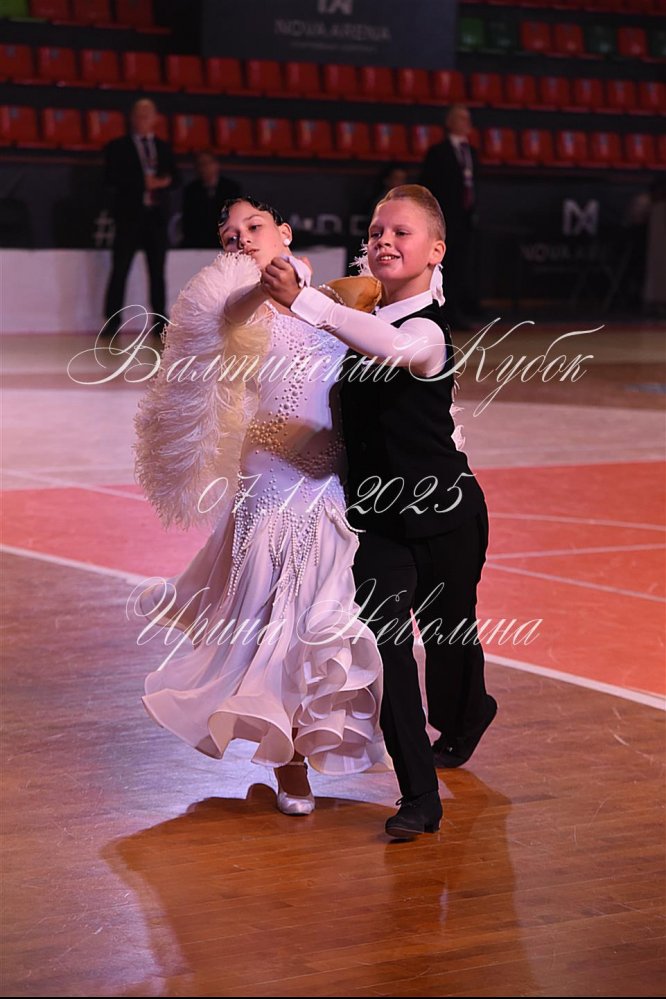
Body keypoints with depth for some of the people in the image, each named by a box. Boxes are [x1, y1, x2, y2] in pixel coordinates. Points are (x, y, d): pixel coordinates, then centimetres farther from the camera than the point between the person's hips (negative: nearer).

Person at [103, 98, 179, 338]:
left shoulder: (163, 147, 17)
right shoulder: (117, 146, 4)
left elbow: (175, 177, 10)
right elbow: (112, 177, -9)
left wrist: (163, 182, -13)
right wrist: (143, 182, -15)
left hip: (157, 214, 4)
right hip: (130, 214, -4)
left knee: (157, 271, 5)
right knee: (120, 271, -6)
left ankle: (160, 321, 8)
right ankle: (112, 322, -5)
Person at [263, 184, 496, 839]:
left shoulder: (427, 331, -22)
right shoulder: (365, 314, 1)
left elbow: (392, 347, -46)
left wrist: (303, 301, -56)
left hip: (445, 514, -5)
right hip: (379, 519, 5)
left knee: (449, 632, 15)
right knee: (385, 639, -9)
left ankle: (462, 716, 50)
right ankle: (418, 796, -5)